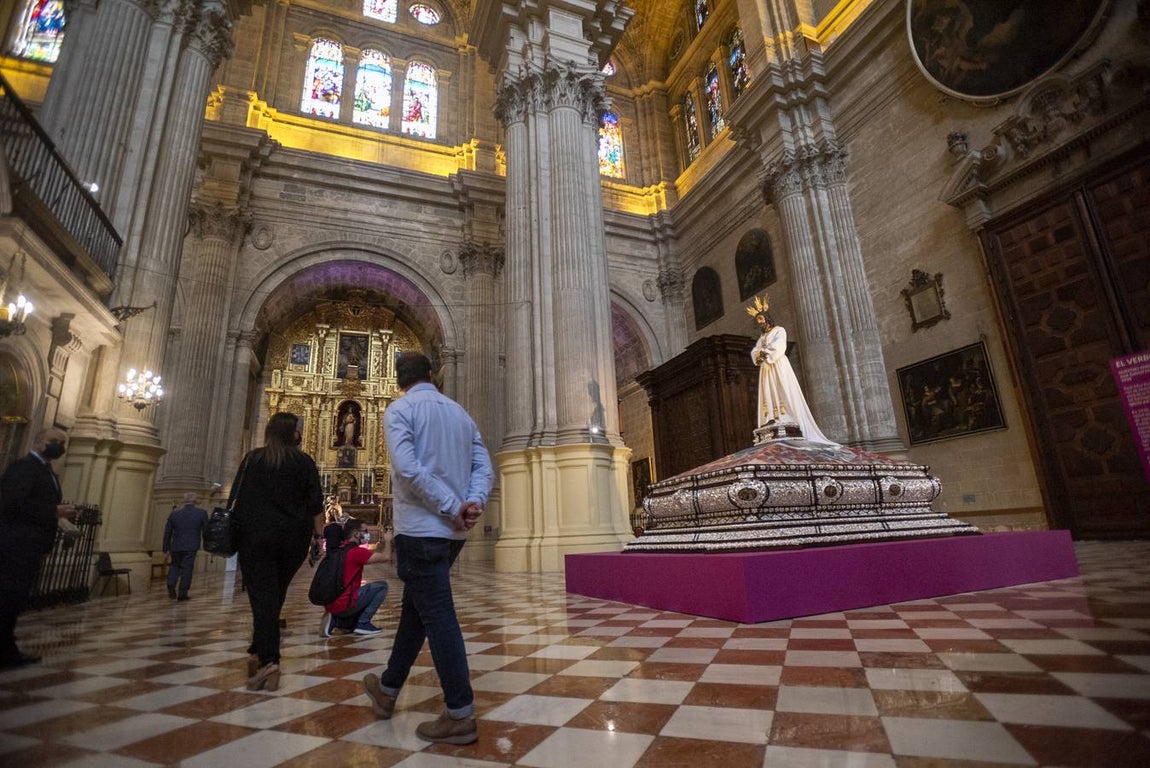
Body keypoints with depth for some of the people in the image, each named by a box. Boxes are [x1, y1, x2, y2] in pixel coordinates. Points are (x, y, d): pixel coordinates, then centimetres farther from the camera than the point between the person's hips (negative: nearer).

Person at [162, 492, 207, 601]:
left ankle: (171, 585, 3)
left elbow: (167, 532, 9)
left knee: (174, 565, 24)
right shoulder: (202, 513, -5)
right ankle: (182, 594, 5)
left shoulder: (174, 513, 4)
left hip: (175, 547, 3)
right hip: (191, 547, -3)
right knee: (187, 569, 4)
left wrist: (166, 548, 17)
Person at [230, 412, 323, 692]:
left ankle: (268, 659, -15)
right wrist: (319, 537, 4)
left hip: (257, 535, -1)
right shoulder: (304, 462, 0)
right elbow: (315, 504, -3)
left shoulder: (253, 459, 3)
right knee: (276, 595, 16)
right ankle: (260, 652, 27)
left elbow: (236, 499, 3)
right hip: (294, 537, 1)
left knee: (262, 596, -4)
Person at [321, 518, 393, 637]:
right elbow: (386, 557, -17)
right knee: (382, 586, -3)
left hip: (330, 604, 9)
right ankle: (363, 623, -3)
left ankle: (335, 621, 9)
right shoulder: (356, 551, -15)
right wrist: (387, 541, -1)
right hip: (343, 605, -9)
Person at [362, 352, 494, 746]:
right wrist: (473, 503, -10)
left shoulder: (399, 409, -5)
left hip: (421, 529, -7)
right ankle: (388, 689, 37)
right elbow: (484, 467, 3)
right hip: (452, 532, 7)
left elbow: (408, 468, -19)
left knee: (438, 618, 0)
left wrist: (452, 508, -15)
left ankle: (460, 715, 8)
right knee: (415, 608, 20)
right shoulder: (460, 412, 13)